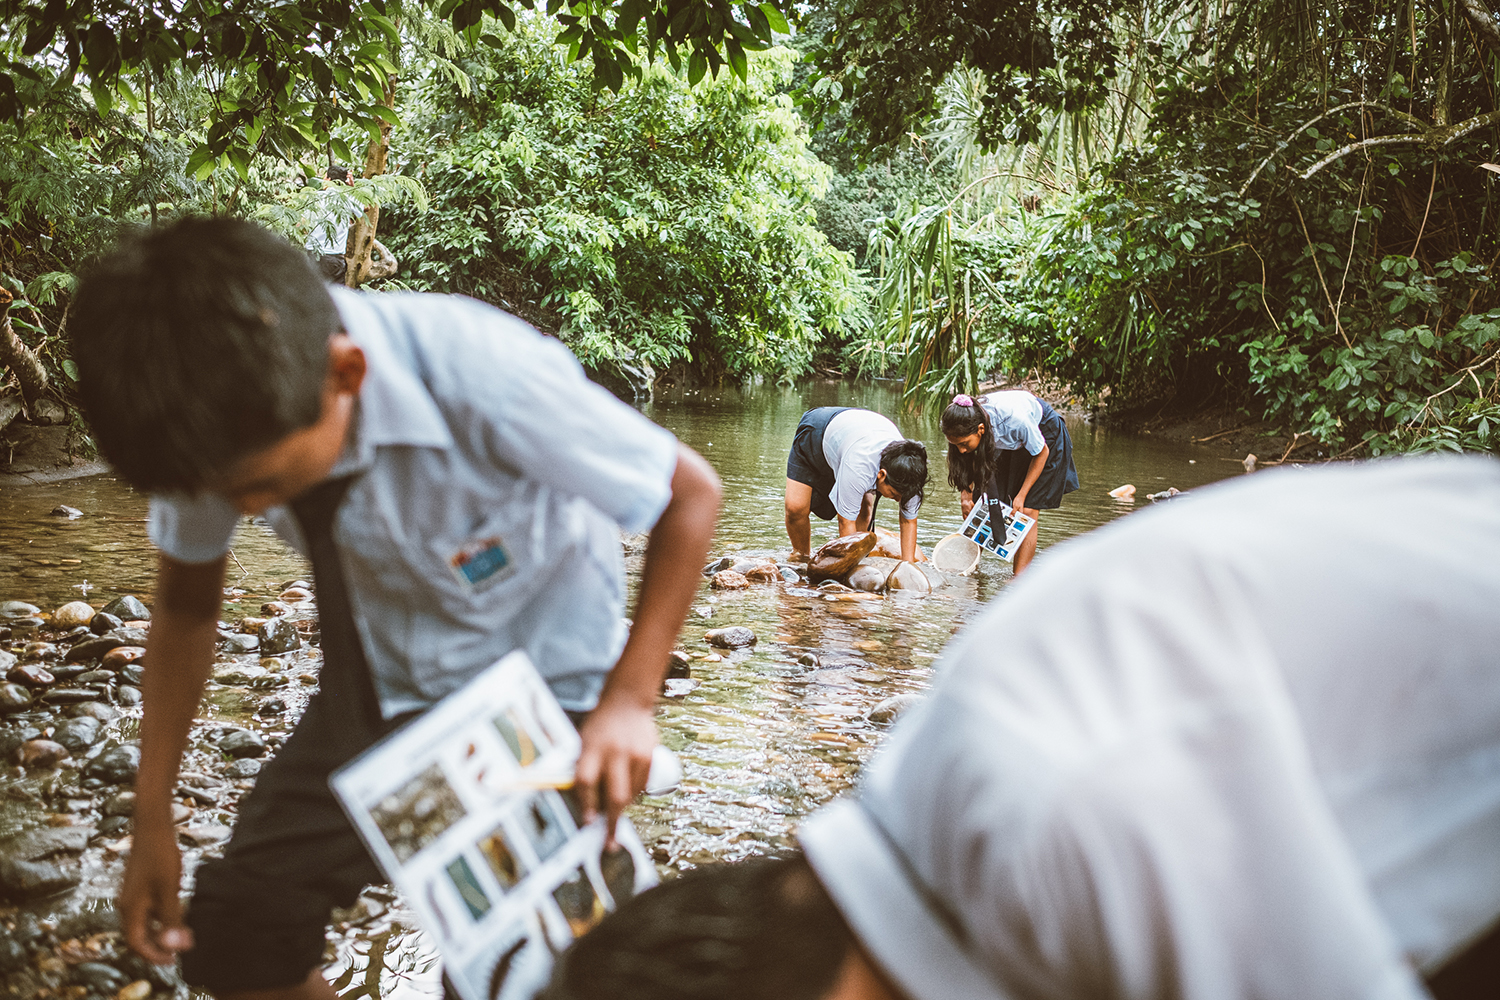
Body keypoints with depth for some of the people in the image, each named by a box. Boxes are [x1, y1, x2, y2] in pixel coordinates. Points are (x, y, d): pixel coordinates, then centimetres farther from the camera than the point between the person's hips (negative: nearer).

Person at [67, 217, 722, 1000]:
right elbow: (187, 605, -3)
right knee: (236, 935, 0)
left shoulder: (485, 380, -37)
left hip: (538, 680, -4)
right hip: (377, 679, 4)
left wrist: (629, 700, -28)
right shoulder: (224, 419, -22)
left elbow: (691, 492, -22)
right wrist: (153, 821, -3)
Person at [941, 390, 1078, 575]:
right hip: (1006, 443, 5)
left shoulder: (1014, 419, -43)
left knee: (1027, 511, -12)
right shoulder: (966, 424, -29)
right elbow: (966, 464, -6)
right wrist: (966, 496, -20)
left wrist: (1021, 496, -20)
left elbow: (1041, 453, -22)